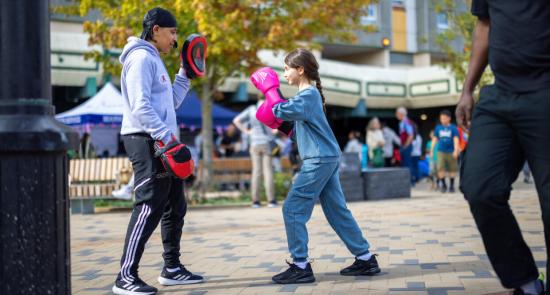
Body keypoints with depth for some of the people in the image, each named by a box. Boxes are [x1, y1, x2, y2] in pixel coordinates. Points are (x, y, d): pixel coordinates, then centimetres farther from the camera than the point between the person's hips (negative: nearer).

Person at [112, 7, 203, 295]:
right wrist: (166, 136, -27)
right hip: (147, 141, -10)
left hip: (161, 142, 10)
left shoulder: (154, 60, 22)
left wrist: (185, 75, 20)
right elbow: (140, 106, -21)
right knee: (149, 207, -14)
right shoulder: (141, 58, -10)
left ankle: (172, 268, 24)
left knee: (174, 206, 14)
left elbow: (170, 102, 24)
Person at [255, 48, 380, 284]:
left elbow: (291, 110, -31)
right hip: (327, 159, 10)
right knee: (337, 211, 11)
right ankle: (365, 259, 15)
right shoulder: (309, 94, 19)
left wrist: (275, 107, -16)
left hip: (319, 160, -10)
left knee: (293, 209, -7)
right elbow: (297, 125, 21)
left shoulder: (308, 93, -12)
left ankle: (300, 266, -5)